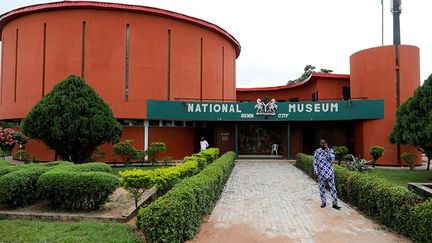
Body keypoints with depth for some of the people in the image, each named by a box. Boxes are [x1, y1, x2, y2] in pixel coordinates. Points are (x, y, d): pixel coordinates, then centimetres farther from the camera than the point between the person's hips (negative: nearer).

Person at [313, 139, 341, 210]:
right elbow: (315, 162, 2)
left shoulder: (330, 150, 3)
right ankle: (323, 202, 22)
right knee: (321, 187, 9)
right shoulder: (317, 151, 2)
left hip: (329, 172, 0)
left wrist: (327, 150, -16)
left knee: (332, 187, -2)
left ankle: (335, 204, 3)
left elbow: (332, 159, -12)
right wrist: (316, 171, -7)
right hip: (321, 172, 0)